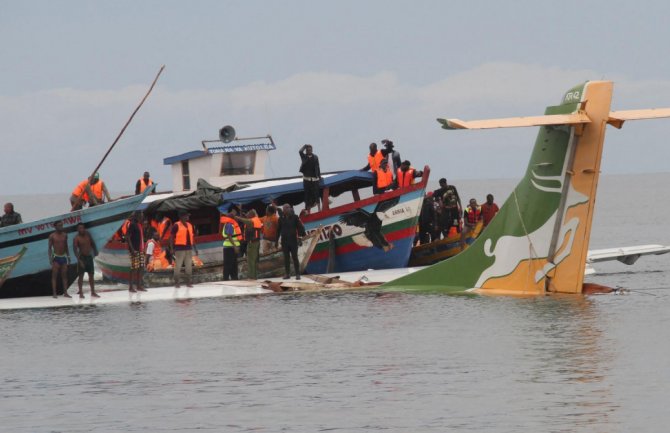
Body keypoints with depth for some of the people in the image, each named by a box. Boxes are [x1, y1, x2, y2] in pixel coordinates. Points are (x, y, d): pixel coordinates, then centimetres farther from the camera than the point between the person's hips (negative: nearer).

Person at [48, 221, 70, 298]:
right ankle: (54, 293, -4)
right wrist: (50, 259, -11)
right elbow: (50, 248, -4)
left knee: (64, 275, 4)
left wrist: (68, 257, 11)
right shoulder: (52, 236, -5)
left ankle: (65, 292, 6)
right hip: (56, 257, -4)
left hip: (64, 257, 4)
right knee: (54, 275, -3)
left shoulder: (64, 235, 8)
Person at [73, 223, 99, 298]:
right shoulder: (76, 238, -14)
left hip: (89, 256, 5)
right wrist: (79, 260, -27)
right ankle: (81, 293, 2)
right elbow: (75, 249, -20)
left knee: (91, 275, 9)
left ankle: (93, 292, 15)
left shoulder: (87, 234, 3)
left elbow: (92, 243, 18)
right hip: (82, 257, -5)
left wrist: (95, 251, 12)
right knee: (81, 275, -3)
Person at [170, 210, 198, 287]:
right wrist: (172, 248, -13)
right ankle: (176, 283, 2)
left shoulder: (189, 225, 14)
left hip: (189, 248, 7)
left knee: (189, 266, 9)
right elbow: (171, 237, -7)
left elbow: (192, 237, 19)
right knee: (178, 266, -3)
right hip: (180, 248, -7)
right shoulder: (176, 225, -6)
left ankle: (188, 282, 15)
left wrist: (195, 248, 17)